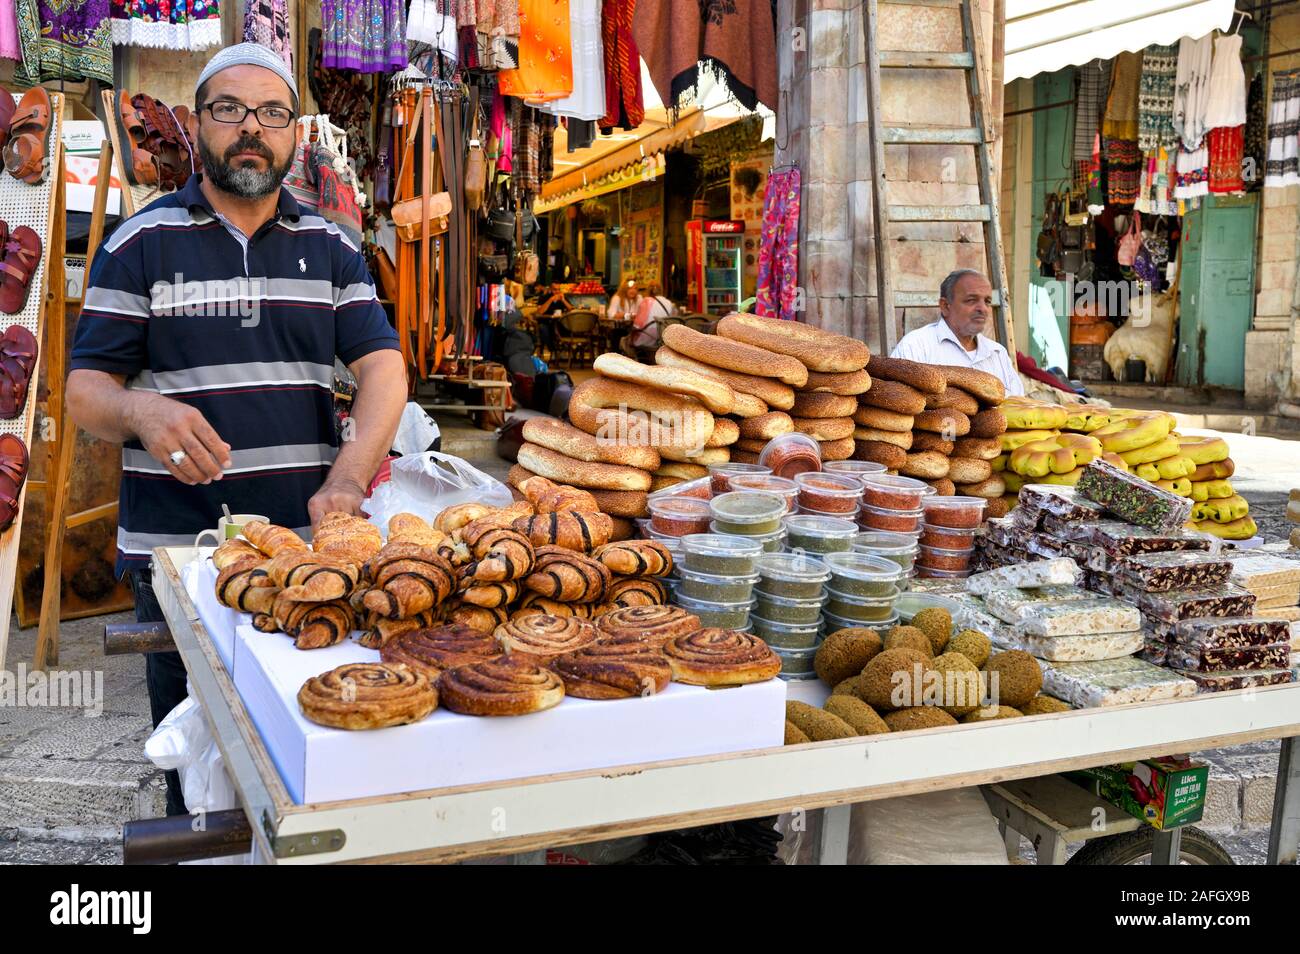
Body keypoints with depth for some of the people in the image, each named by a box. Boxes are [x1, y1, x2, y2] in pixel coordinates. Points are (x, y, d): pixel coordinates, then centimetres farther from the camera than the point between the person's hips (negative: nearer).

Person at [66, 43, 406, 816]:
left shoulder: (330, 248, 9)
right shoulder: (142, 244, 3)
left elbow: (383, 368, 0)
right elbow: (85, 388, 0)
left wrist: (348, 477, -18)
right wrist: (142, 411, -24)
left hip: (311, 543, 2)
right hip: (177, 549, -1)